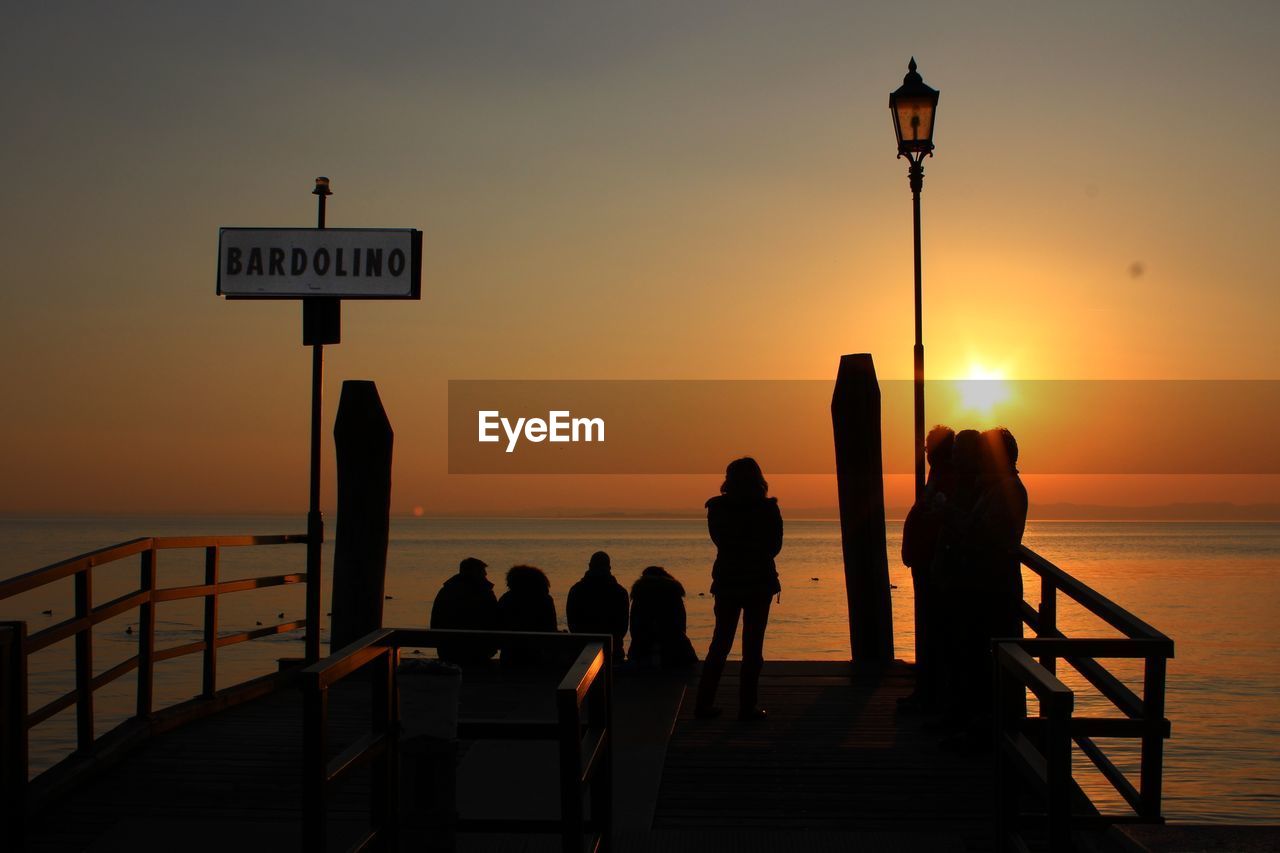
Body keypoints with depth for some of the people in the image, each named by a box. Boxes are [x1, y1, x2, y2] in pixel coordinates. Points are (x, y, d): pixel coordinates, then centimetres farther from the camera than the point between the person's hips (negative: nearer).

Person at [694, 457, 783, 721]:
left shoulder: (717, 508, -2)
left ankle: (704, 703, 10)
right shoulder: (767, 509, -8)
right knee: (752, 645, 4)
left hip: (727, 581, 3)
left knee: (720, 643, 12)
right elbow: (774, 547, 1)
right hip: (759, 582, -2)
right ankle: (747, 707, 4)